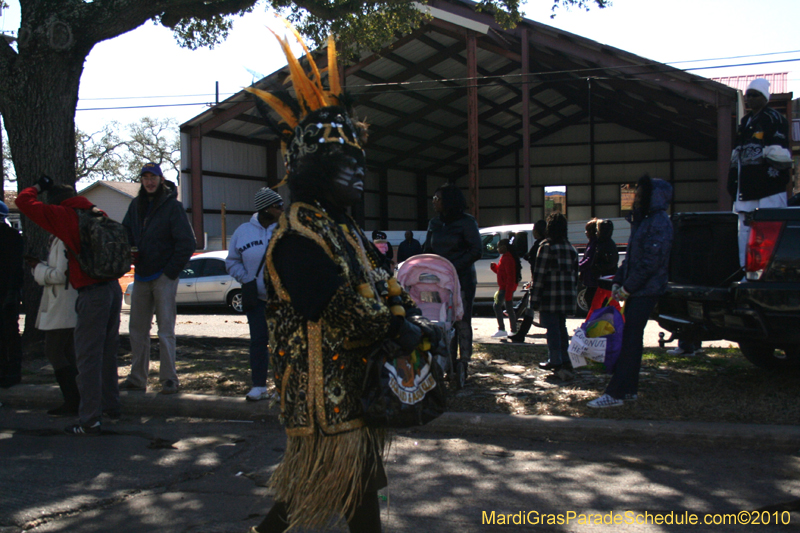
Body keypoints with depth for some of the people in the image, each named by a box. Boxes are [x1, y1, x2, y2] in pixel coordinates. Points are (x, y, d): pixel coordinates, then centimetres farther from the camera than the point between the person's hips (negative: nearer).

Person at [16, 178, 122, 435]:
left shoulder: (64, 216, -8)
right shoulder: (97, 215, 12)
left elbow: (24, 202, -7)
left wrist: (38, 186, 12)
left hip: (92, 294, -7)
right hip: (113, 288, 7)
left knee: (87, 357, -3)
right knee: (107, 352, 19)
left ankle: (90, 420, -2)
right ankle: (110, 404, 31)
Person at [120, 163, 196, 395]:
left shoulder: (172, 206, -6)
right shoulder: (136, 205, 11)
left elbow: (187, 243, -9)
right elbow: (126, 234, 21)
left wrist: (170, 271, -10)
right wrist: (130, 254, 1)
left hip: (164, 277, -6)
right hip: (141, 276, 6)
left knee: (166, 330, -4)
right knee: (138, 328, 9)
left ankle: (169, 378, 1)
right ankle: (137, 378, 16)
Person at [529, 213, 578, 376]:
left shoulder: (547, 246, -9)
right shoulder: (571, 248, 12)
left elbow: (539, 274, -12)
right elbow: (575, 274, 16)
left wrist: (534, 298, -10)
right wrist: (573, 294, 21)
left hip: (551, 296, -6)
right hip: (568, 296, 6)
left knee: (552, 328, 0)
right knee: (561, 327, 15)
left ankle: (555, 360, 2)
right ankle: (565, 359, 17)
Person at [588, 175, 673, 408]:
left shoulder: (659, 223, -14)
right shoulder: (642, 220, 17)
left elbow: (650, 262, -20)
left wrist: (628, 288, -16)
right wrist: (618, 282, 9)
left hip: (645, 291, -9)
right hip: (635, 291, 10)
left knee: (630, 341, -9)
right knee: (631, 338, 12)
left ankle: (615, 393, -9)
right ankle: (629, 389, 20)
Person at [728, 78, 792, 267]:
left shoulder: (774, 119, -2)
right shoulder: (745, 122, 21)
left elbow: (778, 155, -9)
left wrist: (774, 175, -16)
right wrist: (733, 180, 18)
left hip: (770, 188, -8)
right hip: (748, 188, 8)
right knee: (745, 230, 6)